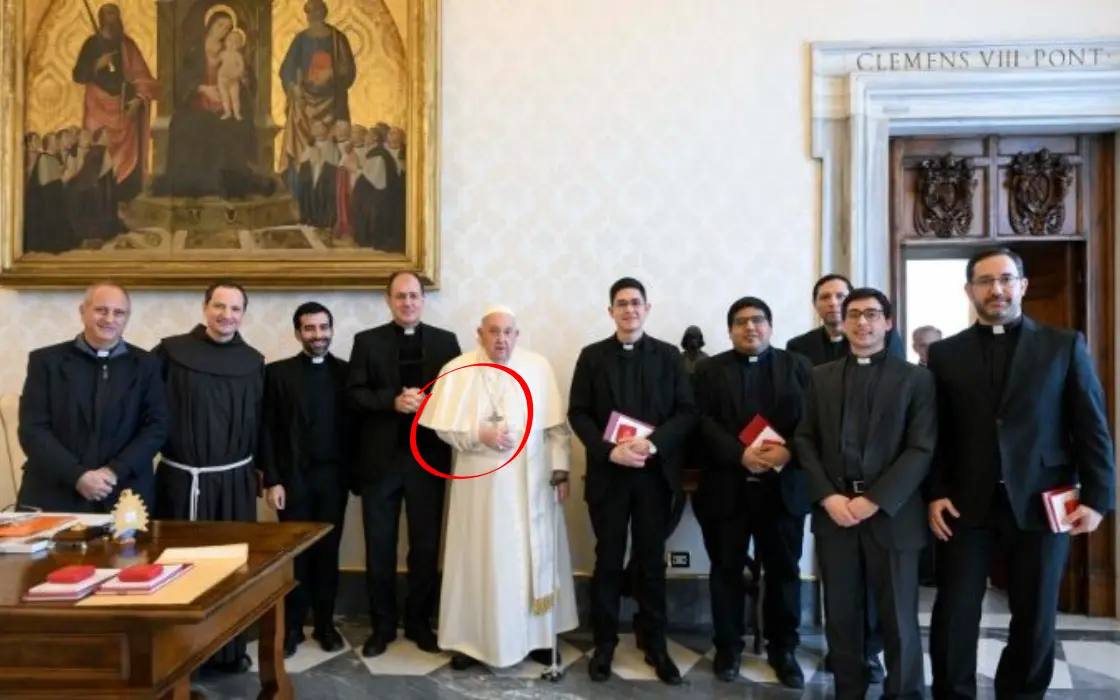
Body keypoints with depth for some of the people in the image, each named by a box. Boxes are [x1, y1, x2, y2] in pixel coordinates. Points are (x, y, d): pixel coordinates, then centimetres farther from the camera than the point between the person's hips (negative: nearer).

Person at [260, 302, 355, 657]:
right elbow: (267, 430, -2)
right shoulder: (277, 372, 1)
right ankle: (292, 627, 21)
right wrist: (272, 480, -7)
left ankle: (325, 624, 22)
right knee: (295, 553, 7)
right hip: (292, 477, -1)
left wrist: (354, 474, -1)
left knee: (327, 552, 9)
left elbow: (354, 426, 3)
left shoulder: (346, 372, 4)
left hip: (333, 477, 1)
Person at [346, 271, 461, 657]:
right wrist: (393, 401, -18)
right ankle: (382, 624, 26)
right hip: (381, 457, 0)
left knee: (426, 546, 10)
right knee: (379, 547, 10)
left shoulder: (445, 341, 6)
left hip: (428, 457, 1)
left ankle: (420, 622, 27)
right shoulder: (367, 341, 5)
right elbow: (354, 394, -4)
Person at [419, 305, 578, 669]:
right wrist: (479, 434, -17)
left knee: (534, 556, 10)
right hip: (480, 484, -1)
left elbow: (557, 425, 0)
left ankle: (537, 635, 26)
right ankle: (472, 638, 23)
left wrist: (561, 470, -3)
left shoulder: (539, 368, -1)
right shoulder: (457, 370, -3)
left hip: (530, 482, 1)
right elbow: (443, 426, -3)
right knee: (479, 558, 8)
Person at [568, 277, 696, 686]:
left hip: (655, 474, 0)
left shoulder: (669, 355, 4)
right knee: (608, 560, 9)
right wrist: (609, 451, -15)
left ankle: (655, 645, 24)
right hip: (608, 474, 0)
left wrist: (653, 443, -17)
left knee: (652, 561, 10)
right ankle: (604, 643, 23)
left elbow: (687, 412, -2)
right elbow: (578, 414, -1)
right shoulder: (592, 356, 4)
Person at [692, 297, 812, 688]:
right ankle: (728, 647, 24)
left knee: (784, 571, 10)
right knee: (726, 570, 9)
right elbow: (703, 422, -6)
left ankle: (783, 649, 27)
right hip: (727, 487, 0)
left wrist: (788, 451, -18)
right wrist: (740, 455, -19)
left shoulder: (797, 367, 9)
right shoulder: (710, 370, 6)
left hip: (783, 486, 1)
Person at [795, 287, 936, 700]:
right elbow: (805, 441, 6)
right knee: (841, 615, 10)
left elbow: (922, 449, -5)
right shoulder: (821, 377, 10)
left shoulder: (917, 378, 3)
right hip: (833, 509, 2)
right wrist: (827, 496, -8)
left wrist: (874, 500, -14)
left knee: (898, 618, 6)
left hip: (891, 513, -2)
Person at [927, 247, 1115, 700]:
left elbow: (1092, 428, 2)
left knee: (1035, 618, 11)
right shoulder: (945, 353, 6)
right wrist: (934, 494, -4)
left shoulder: (1065, 345, 5)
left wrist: (1096, 498, -5)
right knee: (954, 615, 4)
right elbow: (935, 433, 3)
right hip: (966, 505, 0)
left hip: (1041, 503, 0)